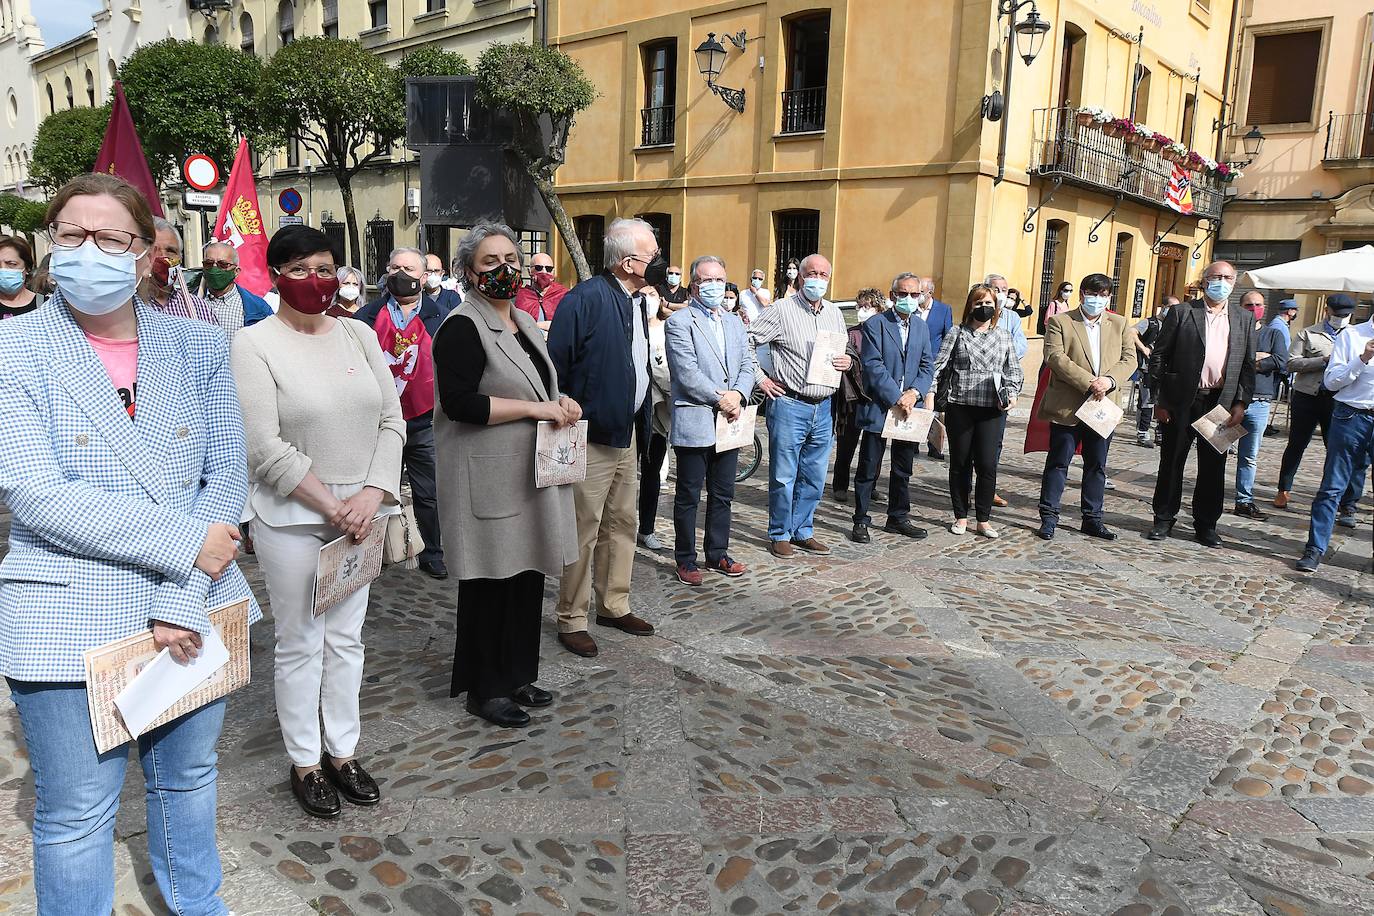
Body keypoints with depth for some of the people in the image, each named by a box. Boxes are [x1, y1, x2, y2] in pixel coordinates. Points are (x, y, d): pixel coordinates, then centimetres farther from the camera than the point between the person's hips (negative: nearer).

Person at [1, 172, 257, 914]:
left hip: (195, 610, 3)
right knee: (76, 819, 9)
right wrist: (186, 543, -19)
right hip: (71, 621, -3)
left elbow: (227, 474, -3)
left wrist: (183, 599, -13)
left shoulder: (197, 347, 2)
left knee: (189, 777, 21)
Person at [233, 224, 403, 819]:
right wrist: (331, 505, -16)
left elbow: (392, 420, 2)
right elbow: (265, 446, -15)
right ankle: (304, 762, 25)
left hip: (358, 512, 5)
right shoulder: (254, 345, -9)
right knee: (301, 644, 7)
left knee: (347, 637, 14)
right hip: (291, 517, -4)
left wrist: (370, 496, -11)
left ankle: (343, 752, 30)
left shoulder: (358, 335, 5)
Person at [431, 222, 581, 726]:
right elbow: (460, 402, -22)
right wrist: (536, 408, -19)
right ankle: (484, 689, 18)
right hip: (488, 479, -8)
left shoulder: (524, 323, 15)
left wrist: (560, 402, 4)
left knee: (528, 575, 13)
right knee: (490, 583, 2)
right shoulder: (462, 327, -12)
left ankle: (517, 676, 29)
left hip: (530, 474, 8)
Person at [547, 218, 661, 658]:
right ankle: (572, 620, 16)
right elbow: (555, 366, -17)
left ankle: (614, 605, 33)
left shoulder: (637, 300, 10)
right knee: (584, 532, 2)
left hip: (626, 434, 9)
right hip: (590, 438, -8)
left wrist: (640, 427, 16)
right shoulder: (585, 299, -17)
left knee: (622, 524, 17)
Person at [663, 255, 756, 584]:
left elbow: (747, 365, 10)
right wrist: (720, 399, -14)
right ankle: (686, 560, 15)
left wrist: (737, 395, -8)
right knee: (688, 496, 4)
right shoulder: (679, 322, -6)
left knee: (723, 494, 14)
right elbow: (687, 373, -14)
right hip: (694, 423, -6)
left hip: (729, 421, 6)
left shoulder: (734, 322, 16)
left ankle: (718, 554, 27)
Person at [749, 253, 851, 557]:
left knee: (813, 477, 12)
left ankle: (803, 531, 26)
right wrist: (760, 379, -9)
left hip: (823, 407, 6)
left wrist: (847, 362, 1)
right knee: (783, 476, 1)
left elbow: (844, 353, 23)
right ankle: (779, 534, 15)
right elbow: (747, 342, -6)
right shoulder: (781, 309, -5)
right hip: (789, 404, -5)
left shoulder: (834, 314, 13)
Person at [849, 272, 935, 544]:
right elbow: (873, 366, -14)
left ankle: (898, 518, 28)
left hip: (909, 408, 6)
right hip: (878, 407, -6)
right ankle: (861, 521, 11)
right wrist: (896, 398, -18)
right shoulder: (875, 324, -7)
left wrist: (914, 393, -10)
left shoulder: (922, 327, 12)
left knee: (903, 469, 15)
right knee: (869, 469, 1)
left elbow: (927, 366, 8)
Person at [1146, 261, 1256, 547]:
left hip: (1222, 402, 2)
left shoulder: (1245, 320, 10)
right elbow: (1158, 356, -1)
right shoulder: (1181, 313, 1)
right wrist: (1159, 400, -5)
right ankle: (1163, 519, 18)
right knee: (1172, 462, 6)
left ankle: (1206, 525, 18)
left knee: (1213, 466, 7)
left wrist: (1241, 403, -1)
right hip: (1182, 401, -2)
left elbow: (1248, 365, 9)